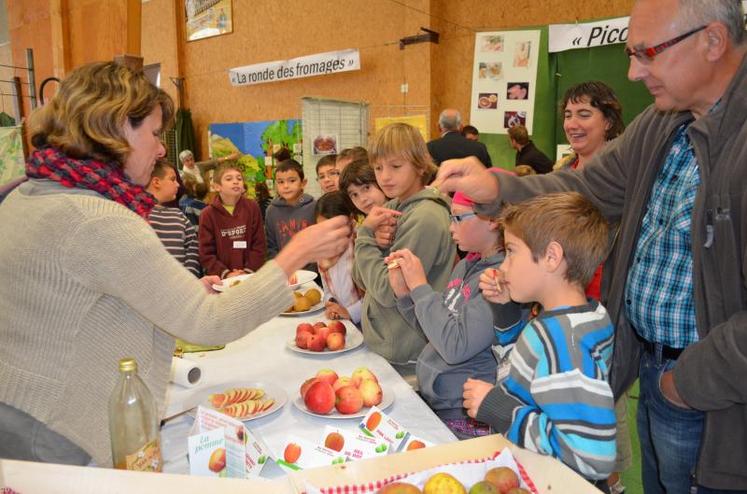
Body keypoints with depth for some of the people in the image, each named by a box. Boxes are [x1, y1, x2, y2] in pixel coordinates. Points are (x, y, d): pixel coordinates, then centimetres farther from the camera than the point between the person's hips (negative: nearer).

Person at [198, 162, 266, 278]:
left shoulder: (252, 208, 3)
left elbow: (259, 244, 1)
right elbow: (206, 253, -2)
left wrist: (248, 271, -9)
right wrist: (225, 273, -13)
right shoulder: (208, 214, 0)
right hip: (220, 279, -1)